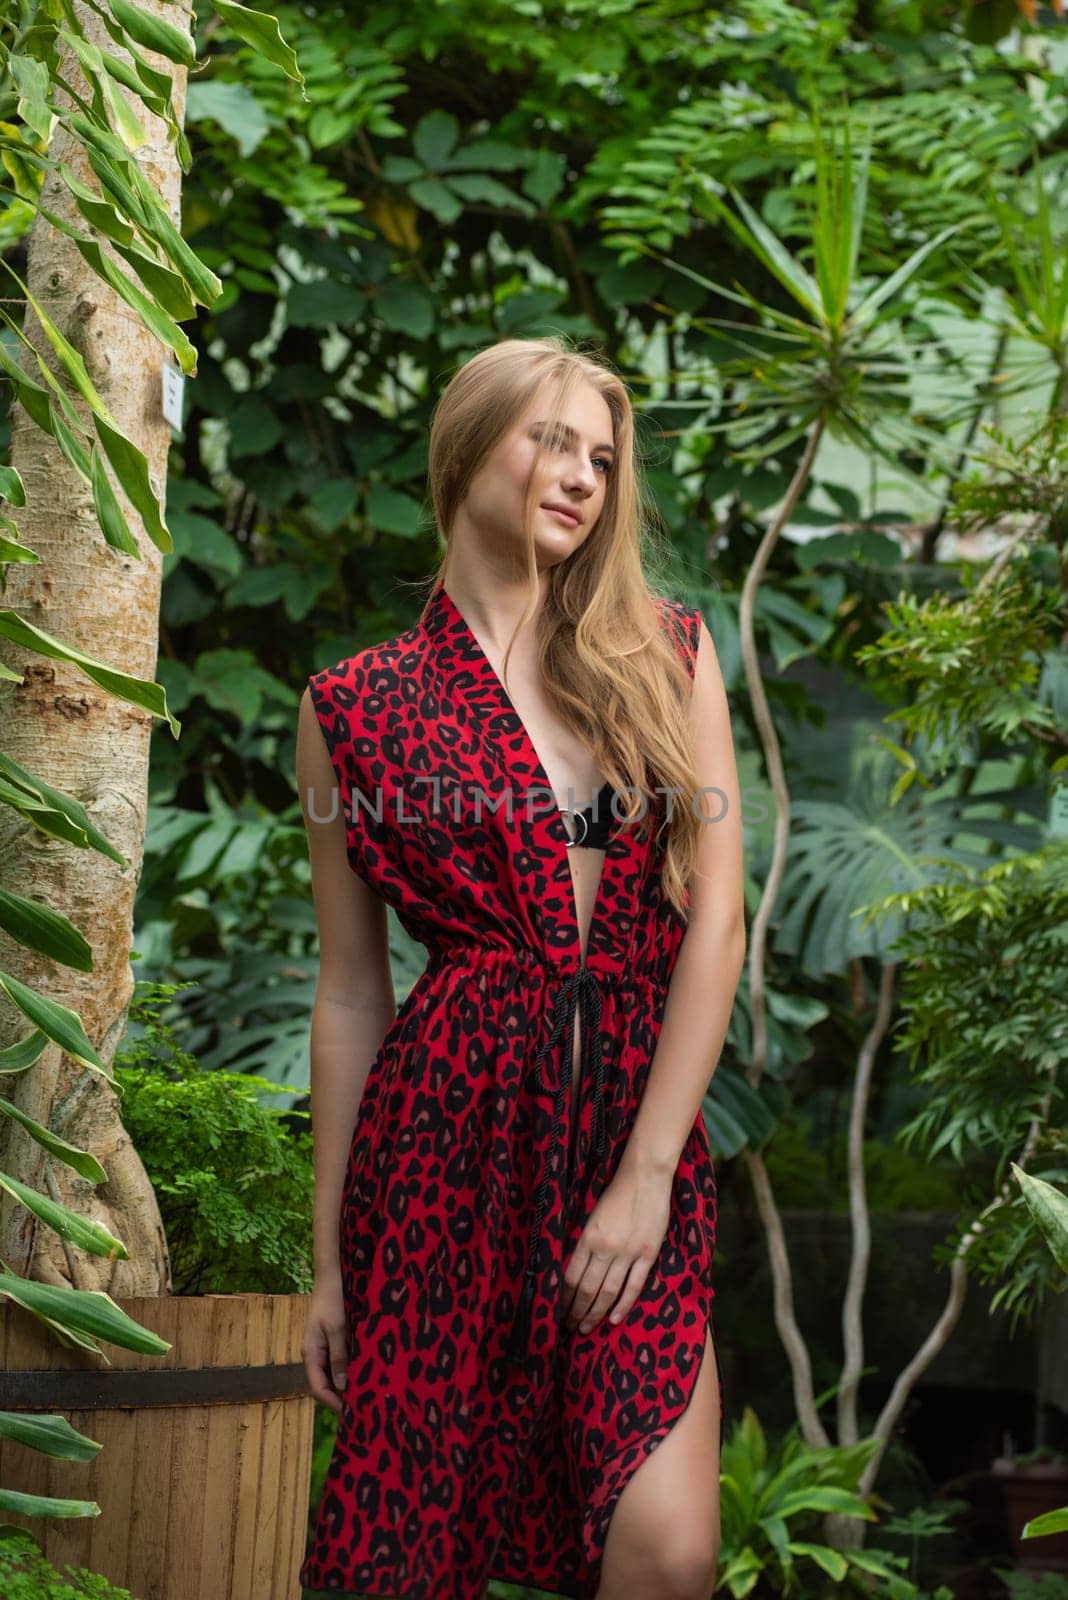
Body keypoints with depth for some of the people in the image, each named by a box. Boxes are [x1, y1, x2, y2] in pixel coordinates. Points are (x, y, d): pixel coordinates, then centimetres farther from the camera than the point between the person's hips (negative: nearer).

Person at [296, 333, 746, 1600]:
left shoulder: (666, 656, 8)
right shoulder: (357, 708, 6)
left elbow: (716, 921, 0)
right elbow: (350, 991, 8)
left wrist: (648, 1172, -10)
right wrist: (329, 1254, 8)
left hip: (641, 1126, 1)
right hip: (447, 1135, -1)